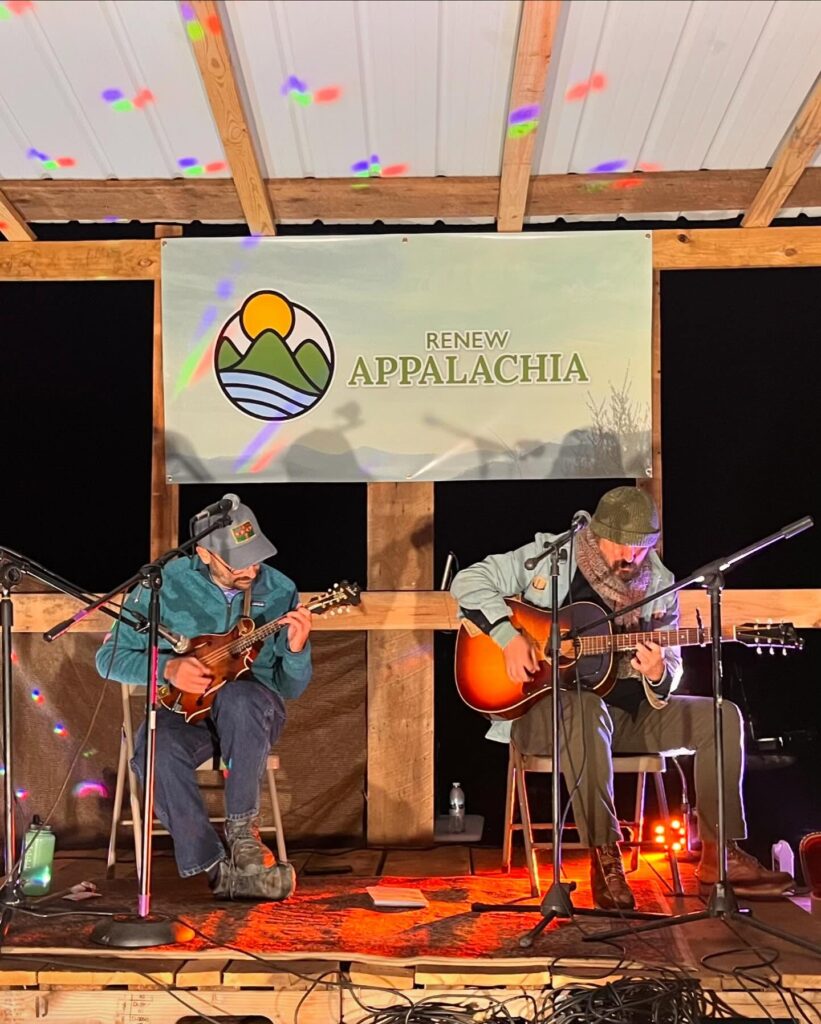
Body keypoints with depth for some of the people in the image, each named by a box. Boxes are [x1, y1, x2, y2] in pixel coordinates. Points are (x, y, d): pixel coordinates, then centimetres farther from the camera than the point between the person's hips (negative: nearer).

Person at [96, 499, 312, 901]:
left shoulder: (279, 592, -3)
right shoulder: (166, 583, -6)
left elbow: (289, 688, 0)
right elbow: (110, 656, 0)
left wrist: (296, 650, -22)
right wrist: (168, 668, -16)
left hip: (250, 708, 0)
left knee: (239, 696, -37)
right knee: (155, 749, -34)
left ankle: (243, 832, -22)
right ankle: (219, 869, -28)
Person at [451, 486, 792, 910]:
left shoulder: (659, 586, 4)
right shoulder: (550, 556, -6)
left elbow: (671, 670, 6)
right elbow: (468, 581, -7)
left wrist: (658, 676, -20)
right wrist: (508, 635, -22)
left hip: (628, 710, 5)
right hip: (541, 708, -5)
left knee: (722, 716, -11)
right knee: (587, 709, -41)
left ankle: (720, 854, -6)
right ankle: (604, 857, -32)